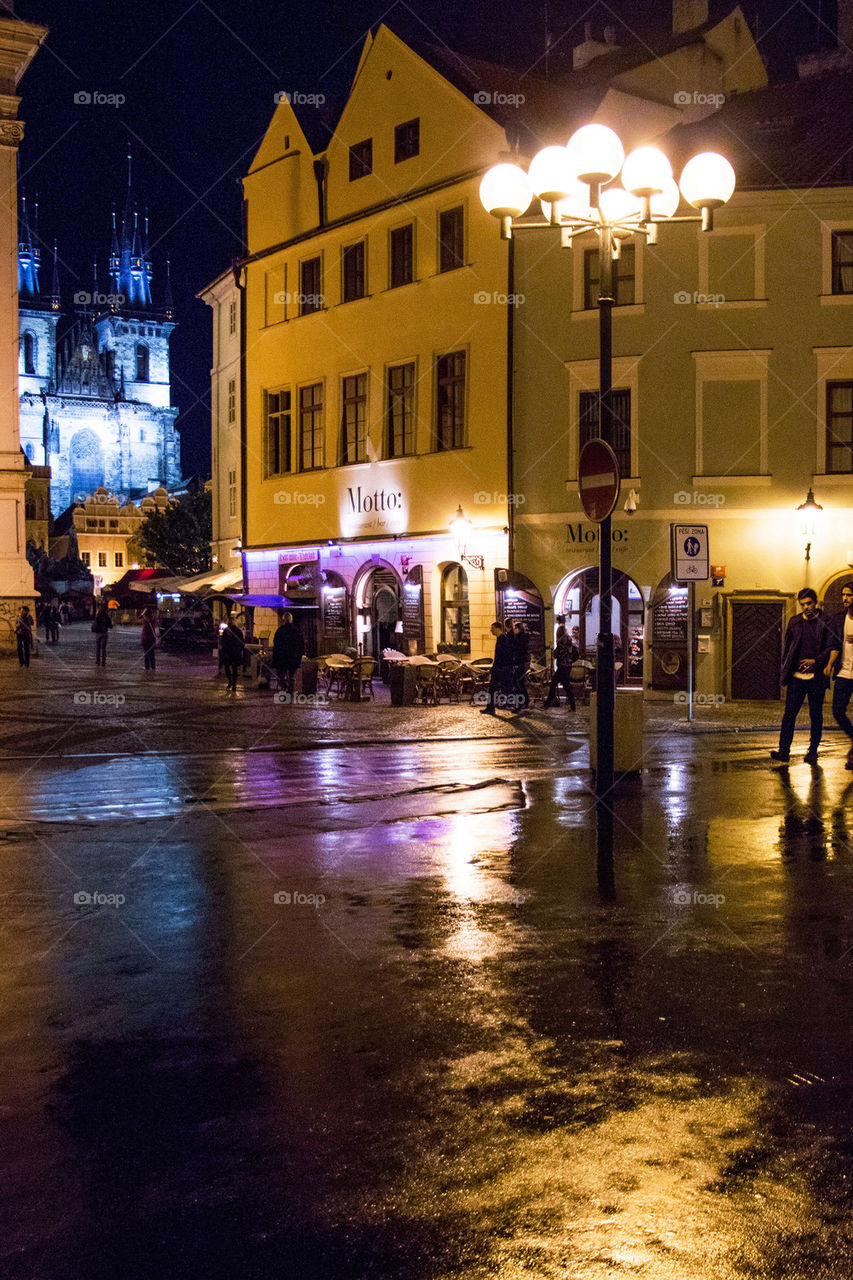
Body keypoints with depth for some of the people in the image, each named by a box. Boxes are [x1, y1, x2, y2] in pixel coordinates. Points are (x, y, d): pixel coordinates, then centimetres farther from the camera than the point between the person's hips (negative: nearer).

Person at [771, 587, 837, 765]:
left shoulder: (826, 623, 0)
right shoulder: (794, 622, 11)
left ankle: (813, 752, 14)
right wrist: (786, 670, 7)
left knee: (816, 715, 6)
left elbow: (832, 647, -4)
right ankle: (784, 751, -3)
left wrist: (816, 661, -17)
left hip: (817, 677, -2)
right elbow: (786, 648, 15)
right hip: (797, 677, 2)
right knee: (789, 713, -3)